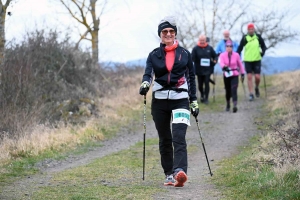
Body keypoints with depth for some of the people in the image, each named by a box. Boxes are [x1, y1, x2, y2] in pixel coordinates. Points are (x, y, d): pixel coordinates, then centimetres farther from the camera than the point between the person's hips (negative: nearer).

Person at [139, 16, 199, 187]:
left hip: (180, 99, -2)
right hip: (160, 101, 2)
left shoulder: (185, 54, 7)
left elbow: (191, 77, 12)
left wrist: (194, 102, 10)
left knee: (179, 137, -18)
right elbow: (148, 73, -6)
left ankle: (180, 172, -33)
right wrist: (145, 84, -29)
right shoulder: (154, 55, 8)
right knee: (165, 140, 8)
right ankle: (169, 175, 18)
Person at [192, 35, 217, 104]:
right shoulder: (195, 48, -2)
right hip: (199, 70, 0)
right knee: (200, 84, 8)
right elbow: (192, 58, -6)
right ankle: (202, 95, 34)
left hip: (207, 70, 0)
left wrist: (214, 61, -4)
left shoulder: (209, 48, 4)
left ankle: (206, 98, 0)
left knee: (207, 83, -7)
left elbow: (215, 56, 14)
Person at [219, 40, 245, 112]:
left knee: (234, 90, -17)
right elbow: (221, 62, -23)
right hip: (226, 75, 1)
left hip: (235, 75, -1)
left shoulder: (236, 55, -3)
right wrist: (224, 66, -45)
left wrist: (243, 73, 9)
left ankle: (235, 106, -26)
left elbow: (240, 64, 7)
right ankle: (228, 104, 37)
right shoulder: (222, 55, -5)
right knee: (228, 90, 13)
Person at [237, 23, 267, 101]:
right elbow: (240, 48, 7)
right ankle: (251, 94, 3)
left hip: (257, 60, 0)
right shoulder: (245, 38, 1)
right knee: (249, 77, -3)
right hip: (248, 60, 0)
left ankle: (257, 88, 27)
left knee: (257, 77, -4)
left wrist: (263, 51, -6)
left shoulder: (258, 37, 2)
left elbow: (263, 46, 13)